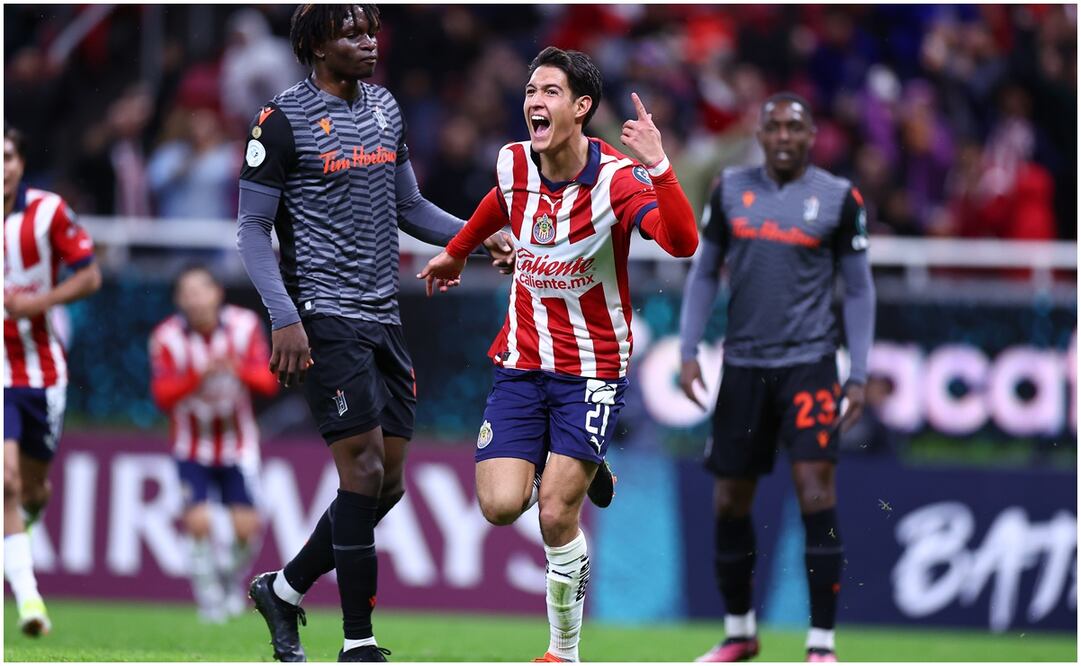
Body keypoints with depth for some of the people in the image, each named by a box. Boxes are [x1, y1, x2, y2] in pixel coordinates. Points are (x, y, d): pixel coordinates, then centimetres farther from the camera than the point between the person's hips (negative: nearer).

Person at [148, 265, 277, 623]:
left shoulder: (244, 326, -10)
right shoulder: (167, 337, -13)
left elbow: (268, 381, -16)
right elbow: (163, 394, -22)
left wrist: (238, 369, -36)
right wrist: (198, 377, -38)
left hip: (237, 443, 1)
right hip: (193, 448, -1)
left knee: (245, 526, -6)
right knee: (198, 521, -16)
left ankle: (234, 583, 23)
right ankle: (208, 595, 2)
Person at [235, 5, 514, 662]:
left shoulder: (385, 108, 14)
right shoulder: (284, 119, -7)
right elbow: (253, 230, -8)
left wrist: (478, 237, 5)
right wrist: (284, 318, -18)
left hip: (384, 315, 8)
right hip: (326, 317, -8)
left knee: (387, 483, 7)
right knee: (365, 470, -12)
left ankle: (283, 589, 24)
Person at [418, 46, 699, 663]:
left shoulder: (618, 178, -19)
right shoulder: (514, 164, -3)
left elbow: (683, 243, -35)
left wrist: (658, 167, -48)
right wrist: (457, 253, 38)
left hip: (592, 368, -4)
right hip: (521, 359, 4)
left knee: (556, 517, -10)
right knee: (501, 506, -11)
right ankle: (565, 470, 25)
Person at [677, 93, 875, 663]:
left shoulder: (839, 198, -1)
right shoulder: (731, 190, 5)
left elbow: (858, 289, 4)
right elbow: (704, 273, 12)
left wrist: (859, 376, -2)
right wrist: (689, 352, 3)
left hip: (809, 364, -3)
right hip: (743, 363, 3)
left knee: (815, 489, -15)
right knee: (730, 502, 7)